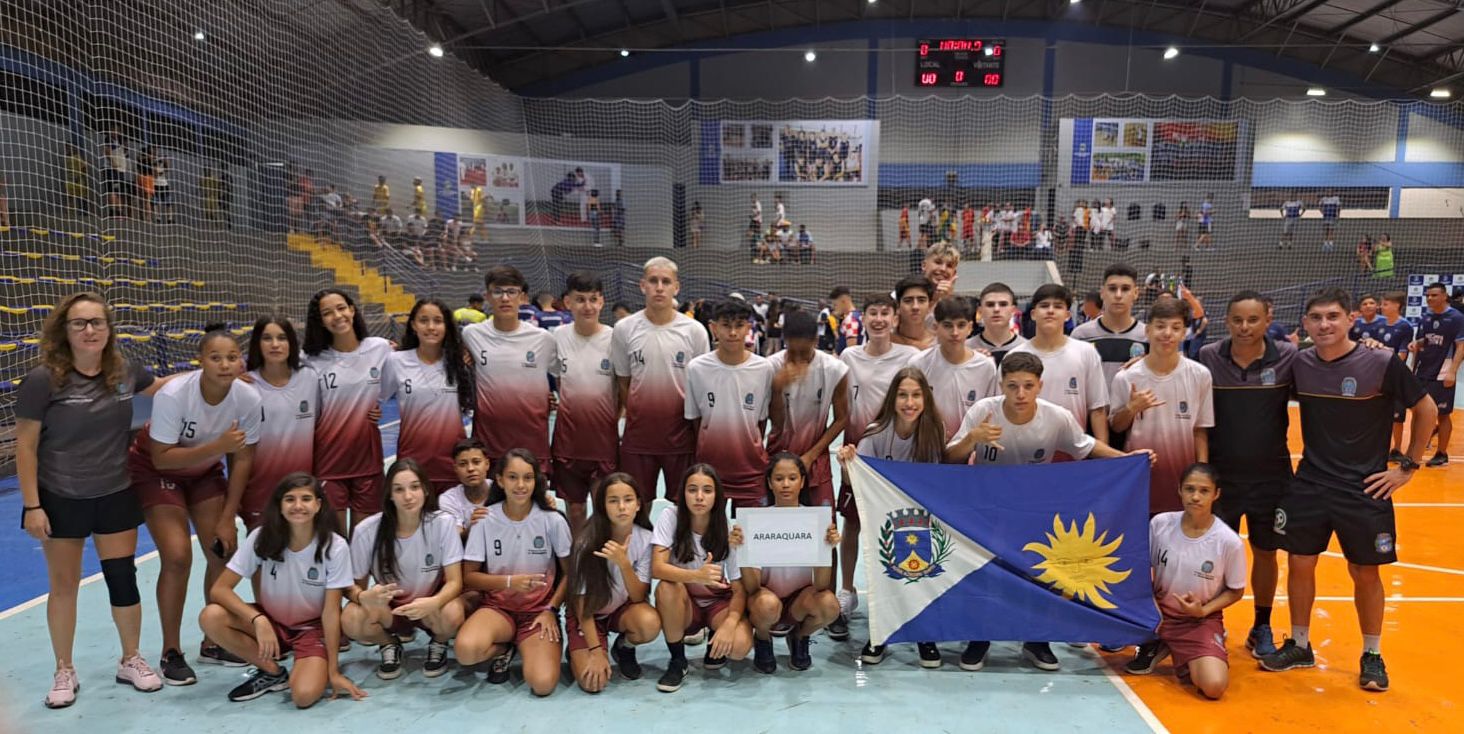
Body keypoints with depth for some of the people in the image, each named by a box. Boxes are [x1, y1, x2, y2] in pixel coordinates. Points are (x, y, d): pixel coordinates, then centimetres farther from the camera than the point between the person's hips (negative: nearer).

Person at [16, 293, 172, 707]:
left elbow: (164, 388, 19)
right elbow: (25, 446, -11)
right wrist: (31, 505, -12)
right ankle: (64, 672, 27)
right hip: (60, 500, -3)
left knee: (123, 578, 8)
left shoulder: (125, 373, -4)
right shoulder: (43, 380, -16)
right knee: (64, 585, 10)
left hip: (115, 496, 3)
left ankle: (130, 660, 27)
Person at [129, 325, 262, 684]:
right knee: (178, 557, -16)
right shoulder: (173, 394, -33)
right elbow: (162, 457, -27)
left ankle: (212, 642, 18)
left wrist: (227, 518, -11)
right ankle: (171, 653, 2)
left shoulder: (249, 398, -23)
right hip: (156, 469, -4)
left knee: (224, 552, -2)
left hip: (205, 471, 4)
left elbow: (242, 460, -12)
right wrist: (218, 446, -39)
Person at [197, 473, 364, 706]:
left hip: (312, 629, -3)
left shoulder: (335, 547, -20)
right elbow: (219, 589, -17)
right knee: (210, 617, -25)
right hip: (270, 621, 3)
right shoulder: (262, 537, -16)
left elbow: (331, 611, -16)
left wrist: (333, 672, -16)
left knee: (304, 695, -30)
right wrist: (258, 620, -33)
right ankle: (273, 673, -4)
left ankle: (318, 671, 7)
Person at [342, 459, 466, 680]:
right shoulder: (366, 530, -18)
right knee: (351, 620, -30)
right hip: (387, 606, 1)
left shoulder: (443, 523, -20)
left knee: (452, 615, -34)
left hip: (431, 603, -1)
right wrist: (364, 597, -34)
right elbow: (354, 586, -8)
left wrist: (433, 603, -43)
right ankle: (389, 645, 5)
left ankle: (438, 645, 3)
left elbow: (454, 582, -20)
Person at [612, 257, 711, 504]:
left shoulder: (694, 330, -3)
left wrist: (692, 424, 1)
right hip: (638, 436, 1)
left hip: (681, 435, -1)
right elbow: (623, 382, 7)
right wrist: (637, 416, 1)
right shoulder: (624, 329, -1)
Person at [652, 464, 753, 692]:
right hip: (684, 604, 0)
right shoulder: (670, 517, -15)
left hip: (719, 601, 0)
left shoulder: (729, 531, -14)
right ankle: (677, 661, -11)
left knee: (739, 646, -30)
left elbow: (740, 590, -13)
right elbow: (657, 568, -26)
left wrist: (729, 624, -33)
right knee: (667, 588, -34)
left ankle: (715, 643, 8)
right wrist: (697, 575, -44)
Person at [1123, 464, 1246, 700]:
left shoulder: (1229, 542, -15)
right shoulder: (1160, 523, -11)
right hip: (1158, 612, 3)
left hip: (1201, 620, -3)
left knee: (1214, 686, -26)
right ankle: (1154, 646, 7)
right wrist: (1150, 603, -12)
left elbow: (1236, 591, -1)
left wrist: (1202, 610, -15)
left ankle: (1184, 658, 10)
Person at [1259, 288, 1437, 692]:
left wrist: (1408, 467, -2)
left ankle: (1372, 655, 26)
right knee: (1299, 564, 8)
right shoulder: (1299, 364, -3)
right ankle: (1299, 646, 25)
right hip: (1308, 486, 3)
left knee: (1365, 573, 8)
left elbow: (1427, 410, -2)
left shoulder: (1382, 364, -13)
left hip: (1364, 489, -3)